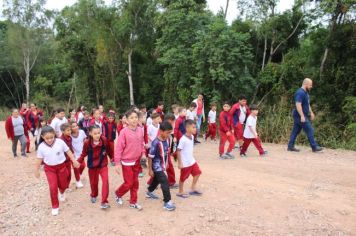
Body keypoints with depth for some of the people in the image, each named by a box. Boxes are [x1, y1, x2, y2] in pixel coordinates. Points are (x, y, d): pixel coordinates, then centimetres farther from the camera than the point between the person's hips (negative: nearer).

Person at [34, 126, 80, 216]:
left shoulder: (60, 142, -16)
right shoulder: (41, 146, -13)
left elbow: (68, 151, -5)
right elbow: (39, 159, 0)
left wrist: (74, 161, -5)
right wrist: (36, 170, 7)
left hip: (61, 166, 1)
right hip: (49, 168, 0)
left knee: (63, 185, 14)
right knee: (53, 187, -7)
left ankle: (61, 193, 53)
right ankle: (55, 206, 12)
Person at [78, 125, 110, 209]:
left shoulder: (104, 140, -18)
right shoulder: (87, 143, -20)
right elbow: (84, 153, -5)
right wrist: (78, 161, -13)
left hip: (103, 164, 0)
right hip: (92, 165, 1)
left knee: (105, 180, -17)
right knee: (94, 182, 17)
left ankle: (104, 202, -7)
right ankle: (93, 195, 49)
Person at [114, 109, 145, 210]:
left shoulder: (140, 130, -2)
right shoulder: (124, 132, -17)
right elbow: (118, 148, -15)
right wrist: (117, 163, -16)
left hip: (137, 161, 5)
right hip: (127, 162, -5)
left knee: (135, 182, 13)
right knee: (129, 183, 2)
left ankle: (133, 202, 28)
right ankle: (118, 194, 32)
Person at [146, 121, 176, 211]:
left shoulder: (167, 140, -6)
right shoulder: (156, 142, -27)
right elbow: (150, 157, -21)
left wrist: (167, 163, 18)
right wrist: (150, 169, -16)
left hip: (163, 165, 8)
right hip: (157, 166, -8)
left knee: (157, 180, 26)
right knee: (165, 182, -10)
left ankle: (149, 192, 50)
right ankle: (167, 202, 1)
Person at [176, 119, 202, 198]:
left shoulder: (192, 137, 1)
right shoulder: (183, 139, -24)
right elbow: (178, 151, -20)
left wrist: (192, 158, 17)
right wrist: (180, 163, -19)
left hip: (192, 161, 8)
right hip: (185, 163, -8)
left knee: (197, 173, 13)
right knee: (183, 178, 8)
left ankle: (193, 189, 29)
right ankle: (180, 192, 28)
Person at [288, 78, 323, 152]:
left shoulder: (305, 92, 16)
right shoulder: (300, 93, -17)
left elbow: (307, 104, 27)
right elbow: (298, 105, -25)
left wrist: (311, 113, 25)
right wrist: (302, 116, -28)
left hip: (302, 116, 10)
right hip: (300, 116, -10)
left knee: (296, 131, 10)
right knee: (310, 130, -4)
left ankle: (290, 146, 14)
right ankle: (314, 147, 4)